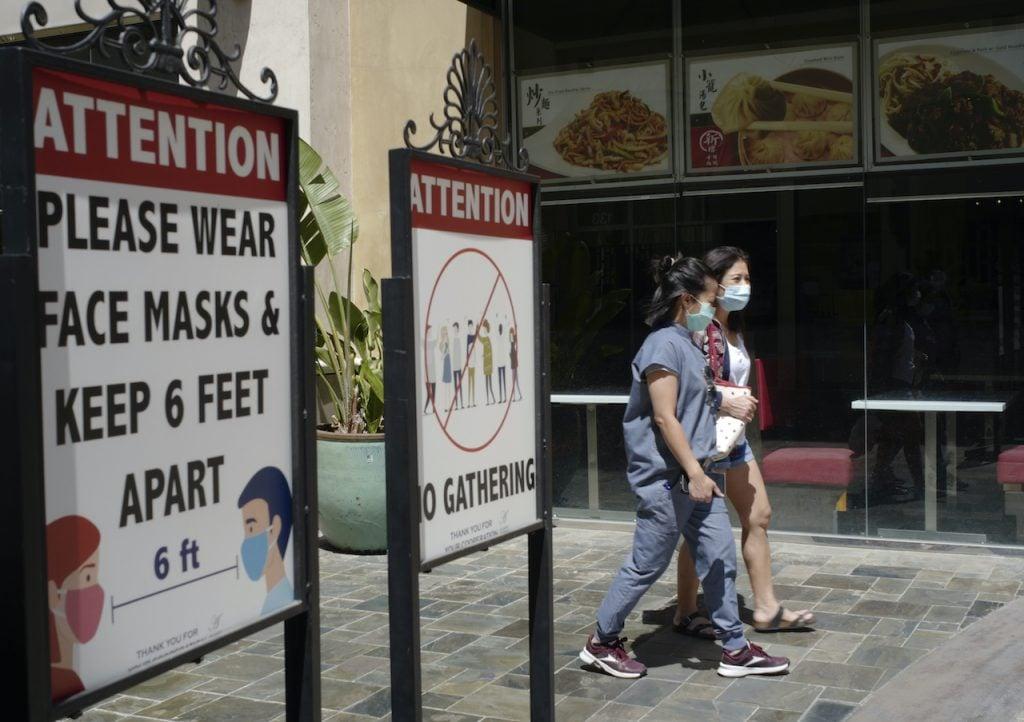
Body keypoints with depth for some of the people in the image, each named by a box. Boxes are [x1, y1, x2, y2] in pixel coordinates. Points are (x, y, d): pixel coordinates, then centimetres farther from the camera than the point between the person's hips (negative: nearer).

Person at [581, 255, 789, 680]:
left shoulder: (688, 345, 14)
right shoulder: (664, 345, -16)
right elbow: (664, 418, -21)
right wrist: (695, 473, -22)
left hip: (696, 473, 10)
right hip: (666, 478, -10)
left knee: (719, 557, 10)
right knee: (647, 565, 1)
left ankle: (735, 649, 19)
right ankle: (601, 643, 17)